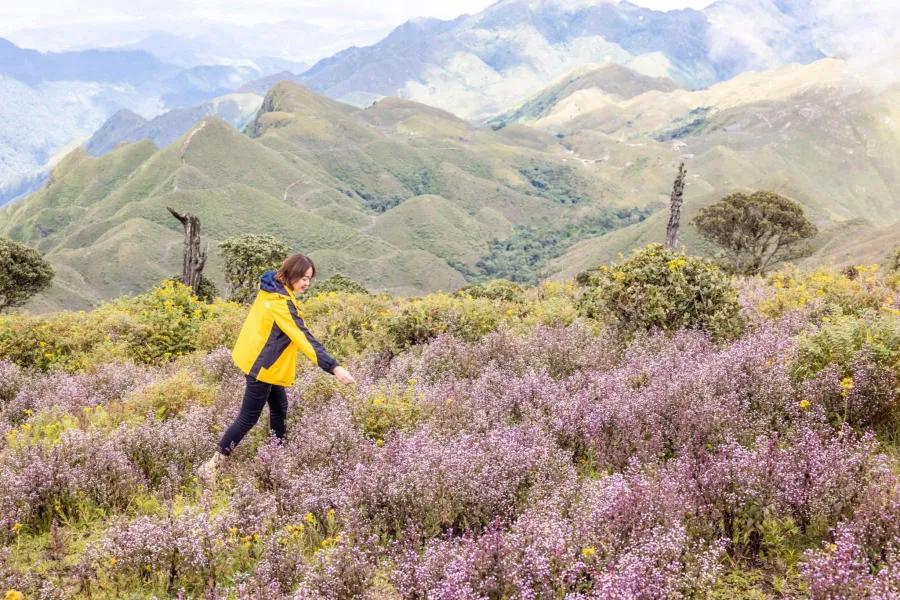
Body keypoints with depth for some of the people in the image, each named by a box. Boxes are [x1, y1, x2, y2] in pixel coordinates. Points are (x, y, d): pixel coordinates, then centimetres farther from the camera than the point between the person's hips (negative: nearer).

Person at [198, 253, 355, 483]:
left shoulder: (272, 289, 0)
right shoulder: (281, 303, -27)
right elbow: (304, 338, -33)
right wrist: (334, 367, -37)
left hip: (264, 362, 10)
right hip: (263, 366, -10)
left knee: (279, 408, 18)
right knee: (248, 418, -2)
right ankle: (212, 466, 4)